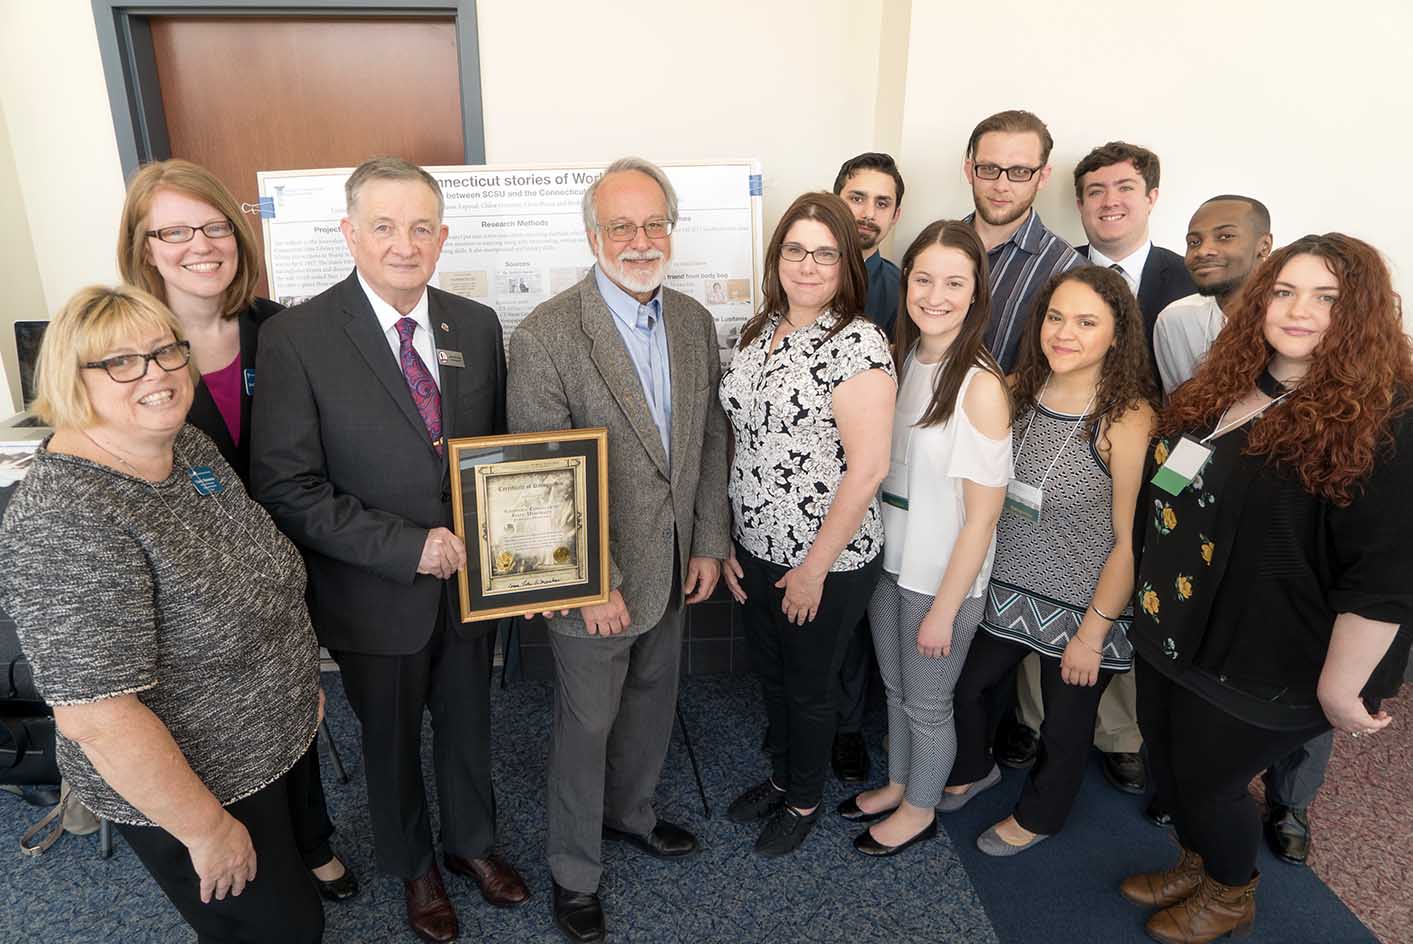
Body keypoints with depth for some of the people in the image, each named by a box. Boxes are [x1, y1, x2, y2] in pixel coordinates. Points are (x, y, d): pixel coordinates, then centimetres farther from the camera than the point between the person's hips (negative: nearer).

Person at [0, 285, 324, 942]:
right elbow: (94, 715, -29)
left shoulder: (190, 446, -4)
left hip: (278, 740, 8)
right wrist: (209, 829, -20)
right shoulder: (67, 519, -30)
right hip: (184, 784, -7)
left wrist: (301, 679, 13)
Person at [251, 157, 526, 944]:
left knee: (468, 725, 23)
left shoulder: (478, 326, -3)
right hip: (377, 597, -3)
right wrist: (408, 546, -23)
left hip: (471, 580, 3)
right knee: (392, 740, 20)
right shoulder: (297, 337, -16)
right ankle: (414, 865, 48)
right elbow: (288, 487, -18)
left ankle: (473, 840, 50)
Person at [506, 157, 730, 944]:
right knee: (588, 723, 12)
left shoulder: (695, 320, 1)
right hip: (594, 575, -6)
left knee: (653, 699, 24)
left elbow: (711, 438, 6)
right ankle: (576, 872, 36)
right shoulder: (546, 334, -19)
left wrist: (710, 543, 3)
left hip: (674, 564, 6)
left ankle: (631, 812, 52)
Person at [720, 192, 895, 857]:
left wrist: (815, 567, -16)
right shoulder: (759, 331, 4)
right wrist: (724, 540, 6)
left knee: (809, 688, 15)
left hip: (826, 562, -6)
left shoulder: (857, 345, -19)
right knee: (771, 675, 24)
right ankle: (780, 776, 49)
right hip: (755, 551, 6)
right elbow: (742, 437, 8)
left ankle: (805, 800, 41)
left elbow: (867, 469, -21)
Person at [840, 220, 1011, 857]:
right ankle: (899, 784, 48)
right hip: (888, 559, 6)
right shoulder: (898, 358, -2)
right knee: (895, 687, 24)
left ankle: (920, 810, 40)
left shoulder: (981, 386, -22)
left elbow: (982, 516, -19)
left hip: (944, 576, -6)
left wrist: (944, 609, -15)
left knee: (926, 705, 15)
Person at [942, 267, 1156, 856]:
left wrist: (1092, 633, -13)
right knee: (967, 687, 20)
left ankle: (1038, 815, 47)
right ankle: (972, 770, 52)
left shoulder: (1127, 420, -21)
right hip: (1004, 588, 5)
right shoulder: (1016, 392, -5)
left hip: (1080, 608, -4)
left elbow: (1130, 542, -17)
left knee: (1064, 725, 18)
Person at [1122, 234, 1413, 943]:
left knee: (1208, 778, 11)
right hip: (1171, 634, 7)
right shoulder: (1220, 389, 4)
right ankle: (1195, 865, 48)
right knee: (1168, 765, 20)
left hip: (1259, 665, -7)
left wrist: (1342, 689, -18)